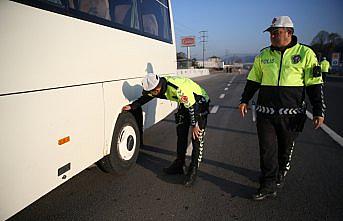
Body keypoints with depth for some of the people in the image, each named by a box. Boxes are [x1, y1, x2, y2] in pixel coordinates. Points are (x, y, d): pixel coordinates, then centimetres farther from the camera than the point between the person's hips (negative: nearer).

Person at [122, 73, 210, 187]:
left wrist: (194, 125, -18)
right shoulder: (158, 85, -14)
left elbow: (192, 107, -28)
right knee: (181, 134, 8)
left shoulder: (178, 89, -39)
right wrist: (131, 106, 2)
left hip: (199, 102, -8)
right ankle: (179, 165, 20)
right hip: (184, 103, 8)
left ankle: (193, 171, -2)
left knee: (197, 138, -10)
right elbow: (145, 98, 6)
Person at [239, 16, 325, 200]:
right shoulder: (263, 55, 9)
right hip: (265, 112, 2)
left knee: (285, 150, 14)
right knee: (267, 149, 1)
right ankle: (269, 185, 12)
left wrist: (319, 111, -5)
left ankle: (279, 177, 36)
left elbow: (314, 84, -1)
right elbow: (253, 80, 16)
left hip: (291, 114, -1)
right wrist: (245, 100, 10)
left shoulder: (305, 53, 0)